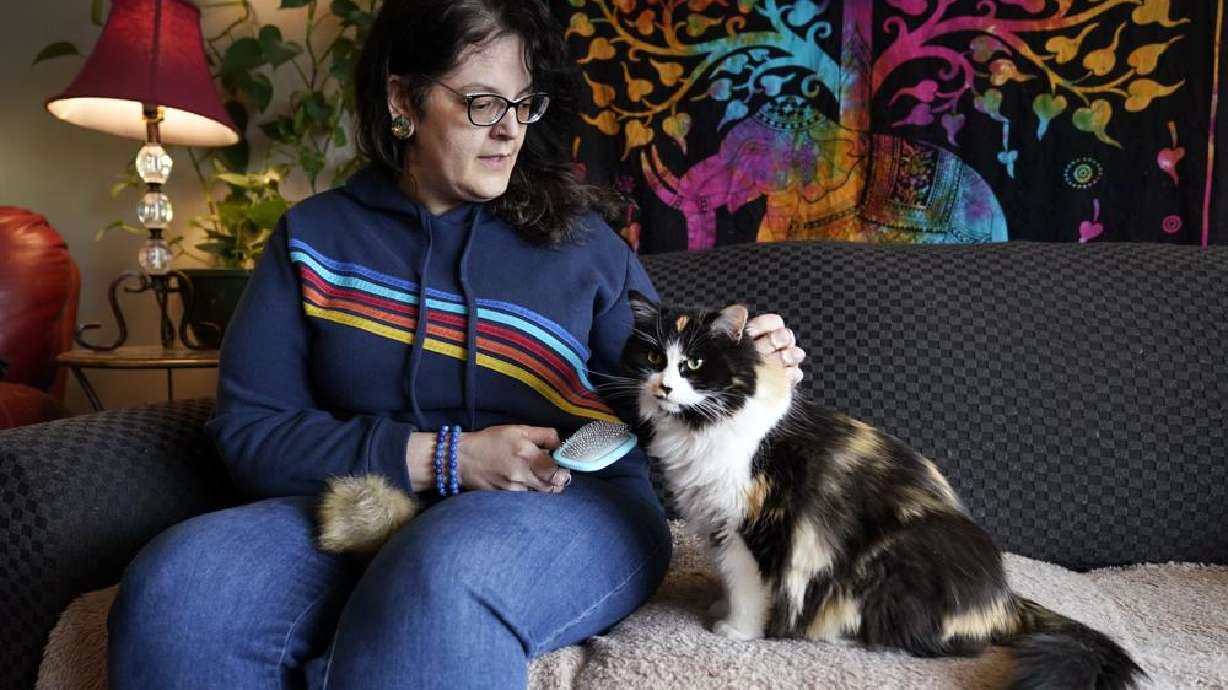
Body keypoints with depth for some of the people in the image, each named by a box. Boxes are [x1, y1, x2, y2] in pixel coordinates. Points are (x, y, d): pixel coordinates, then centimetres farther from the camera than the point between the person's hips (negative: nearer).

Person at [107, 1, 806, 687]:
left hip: (580, 511, -2)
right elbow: (251, 431, -1)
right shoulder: (314, 236, 8)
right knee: (175, 585, -25)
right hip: (372, 509, 3)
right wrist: (445, 457, -13)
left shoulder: (578, 237, 7)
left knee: (442, 575, -37)